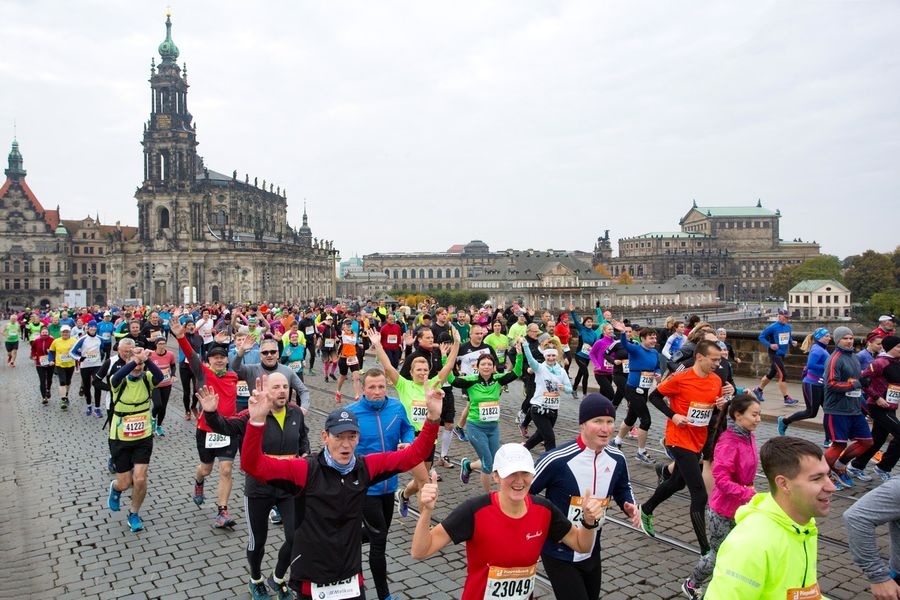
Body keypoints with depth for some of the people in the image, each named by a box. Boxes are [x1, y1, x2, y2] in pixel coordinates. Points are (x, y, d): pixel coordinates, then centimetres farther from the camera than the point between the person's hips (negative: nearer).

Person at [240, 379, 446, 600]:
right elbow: (253, 464, -23)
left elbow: (413, 455, -1)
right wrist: (257, 421, -38)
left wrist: (432, 418, -12)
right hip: (311, 581, -3)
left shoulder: (365, 468, -4)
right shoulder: (306, 470, -15)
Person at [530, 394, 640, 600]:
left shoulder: (616, 459, -7)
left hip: (592, 552, 6)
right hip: (558, 554, -6)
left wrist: (631, 507, -5)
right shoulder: (557, 459, -26)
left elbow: (622, 489, 14)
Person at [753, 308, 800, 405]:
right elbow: (761, 337, -10)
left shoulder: (788, 326, 5)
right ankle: (787, 398, -1)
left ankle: (758, 389, 34)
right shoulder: (773, 327, -14)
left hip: (782, 354, 8)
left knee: (772, 373, 17)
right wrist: (770, 345, -23)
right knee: (782, 375, -9)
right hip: (774, 354, -8)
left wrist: (792, 342, 0)